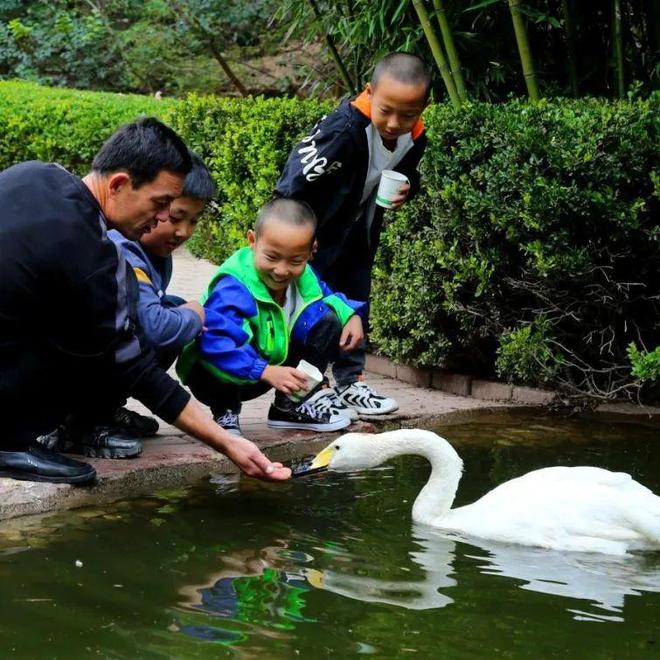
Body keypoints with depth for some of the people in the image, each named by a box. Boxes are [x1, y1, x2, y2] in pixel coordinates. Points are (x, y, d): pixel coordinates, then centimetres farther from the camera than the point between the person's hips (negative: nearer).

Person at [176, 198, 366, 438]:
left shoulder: (303, 277, -9)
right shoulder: (233, 289, -34)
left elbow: (326, 296, 13)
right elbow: (215, 342, -45)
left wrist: (350, 314, -10)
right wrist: (266, 372, -51)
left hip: (273, 363, 7)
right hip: (217, 375, -7)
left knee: (327, 319, -1)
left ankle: (293, 405, 5)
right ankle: (225, 413, -9)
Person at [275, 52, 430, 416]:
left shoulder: (414, 137, -13)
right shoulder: (344, 129, -36)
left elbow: (408, 173, 9)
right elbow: (299, 179, -30)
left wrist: (405, 190, -16)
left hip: (358, 230, 7)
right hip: (315, 225, -7)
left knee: (357, 299, 14)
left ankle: (351, 380, 27)